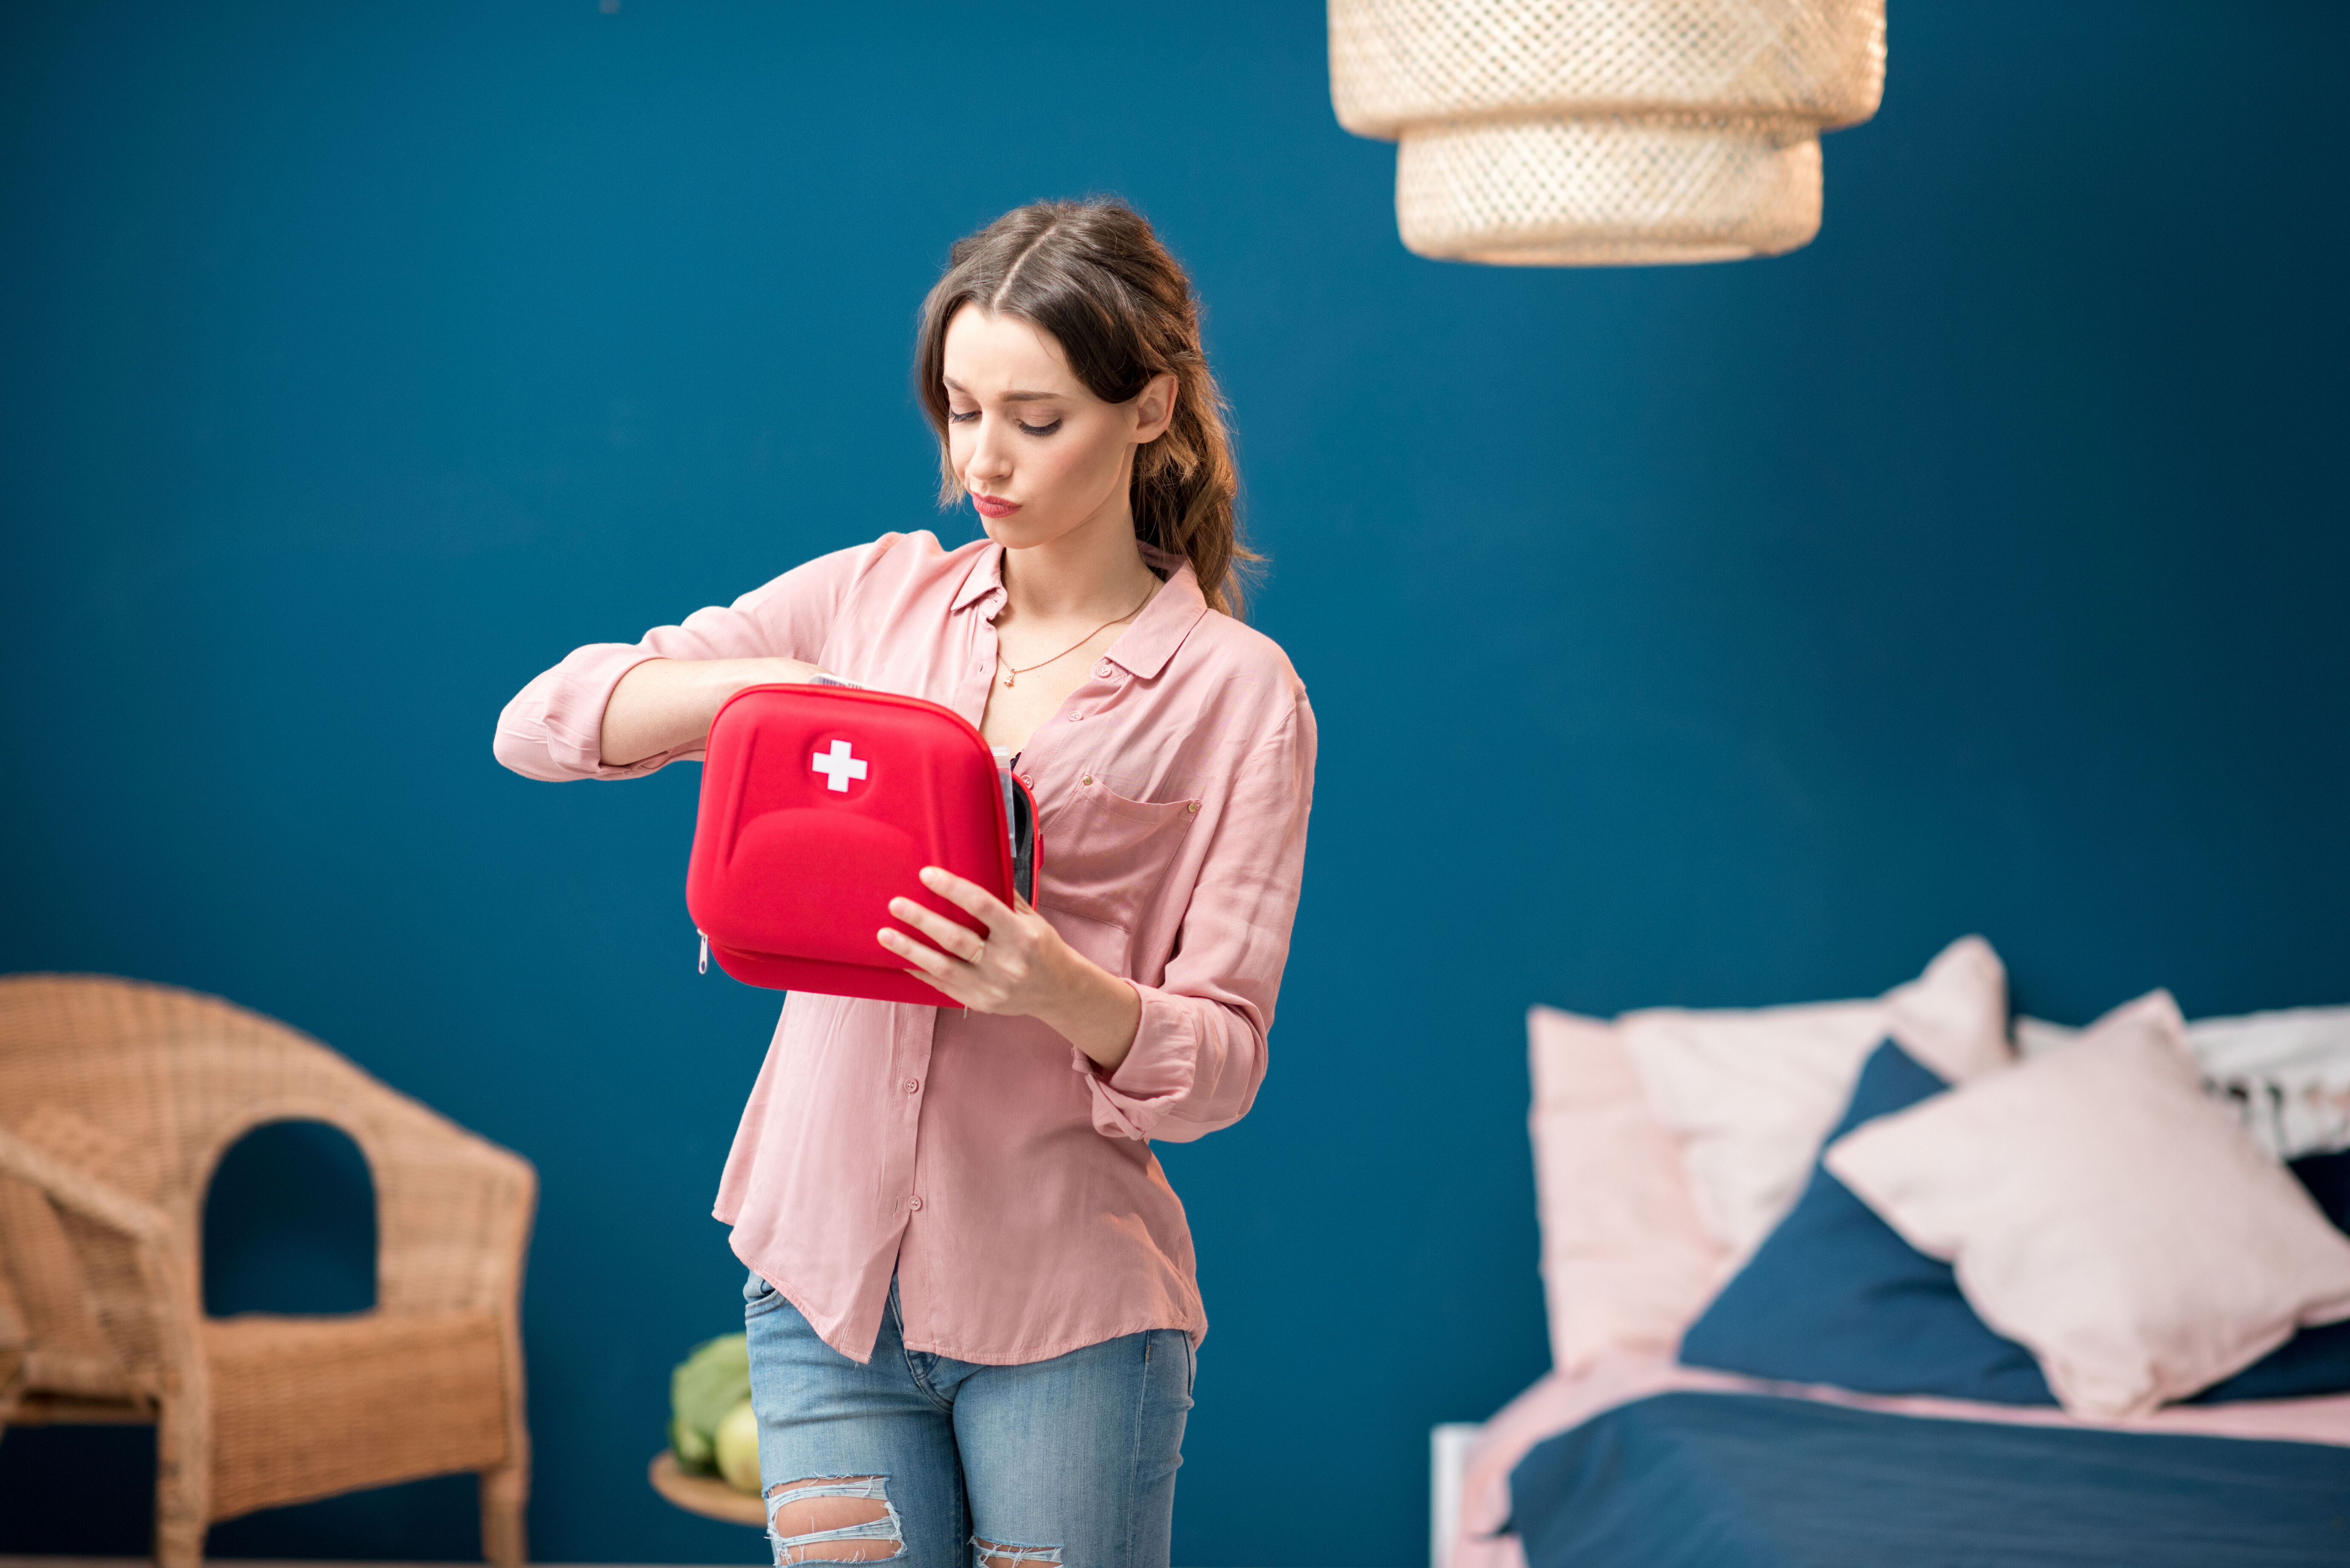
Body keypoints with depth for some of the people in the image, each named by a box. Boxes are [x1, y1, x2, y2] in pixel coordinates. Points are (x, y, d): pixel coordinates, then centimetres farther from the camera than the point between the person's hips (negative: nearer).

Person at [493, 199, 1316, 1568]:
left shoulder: (1236, 691, -2)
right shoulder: (872, 599, 7)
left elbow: (1222, 1061, -5)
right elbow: (539, 725, 4)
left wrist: (1064, 990, -26)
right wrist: (763, 682, -13)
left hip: (1067, 1307, -2)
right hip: (827, 1267, 3)